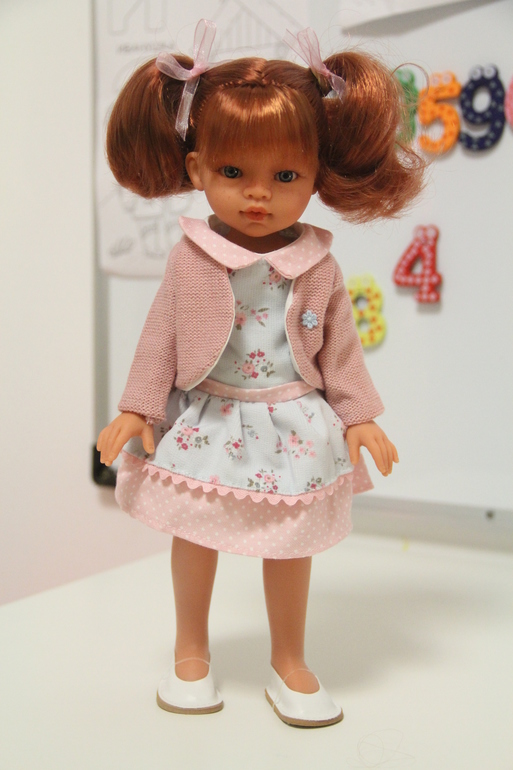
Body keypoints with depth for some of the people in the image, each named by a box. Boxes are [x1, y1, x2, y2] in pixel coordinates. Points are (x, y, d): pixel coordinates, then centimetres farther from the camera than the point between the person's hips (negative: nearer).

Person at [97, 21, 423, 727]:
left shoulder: (317, 265, -7)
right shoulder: (192, 259, -10)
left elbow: (339, 346, 2)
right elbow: (160, 337, -3)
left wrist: (359, 417, 1)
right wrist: (135, 410, -4)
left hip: (292, 426, 0)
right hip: (206, 422, 0)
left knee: (289, 544, 10)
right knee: (194, 536, 13)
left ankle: (289, 663, 30)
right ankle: (191, 653, 34)